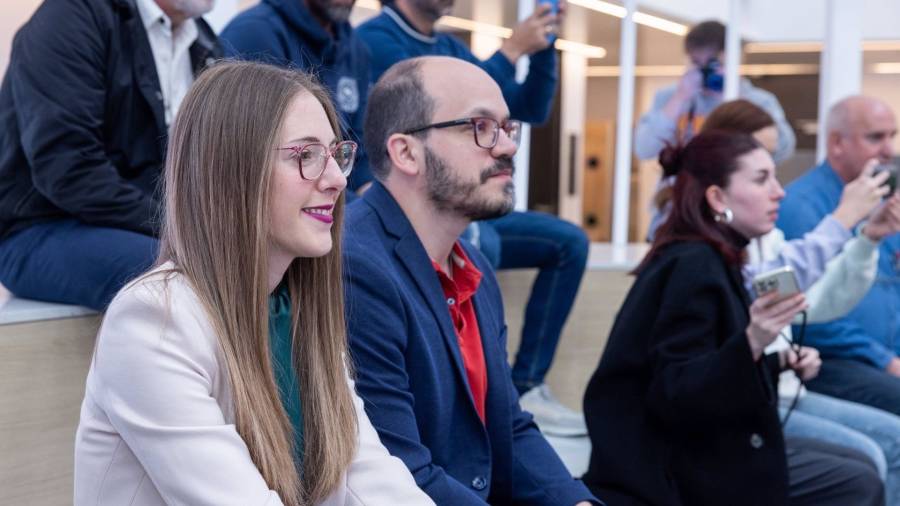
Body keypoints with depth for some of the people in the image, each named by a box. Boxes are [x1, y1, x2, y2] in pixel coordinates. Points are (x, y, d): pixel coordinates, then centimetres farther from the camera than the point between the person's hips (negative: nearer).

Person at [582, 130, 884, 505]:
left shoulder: (714, 261, 9)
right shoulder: (692, 266, -19)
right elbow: (673, 399, -24)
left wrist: (780, 363, 4)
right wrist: (751, 343, -35)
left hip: (698, 448, 9)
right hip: (670, 466, -9)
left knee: (857, 466, 10)